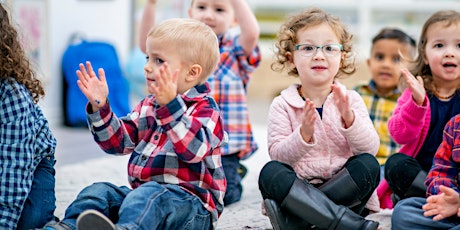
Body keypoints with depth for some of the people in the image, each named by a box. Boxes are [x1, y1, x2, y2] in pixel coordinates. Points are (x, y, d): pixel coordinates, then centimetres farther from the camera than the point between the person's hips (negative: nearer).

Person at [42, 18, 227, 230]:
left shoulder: (205, 109, -6)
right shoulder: (147, 106, 19)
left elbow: (194, 148, -26)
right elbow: (118, 141, 17)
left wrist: (170, 105, -36)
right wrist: (99, 107, 3)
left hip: (192, 205, -8)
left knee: (150, 195, -37)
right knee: (100, 191, -8)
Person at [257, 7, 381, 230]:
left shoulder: (351, 100, 4)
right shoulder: (282, 105, 1)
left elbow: (370, 148, -7)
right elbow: (277, 155, -9)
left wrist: (350, 119, -24)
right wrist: (304, 135, -27)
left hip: (347, 194, 1)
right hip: (297, 187, -1)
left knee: (369, 164, -26)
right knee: (270, 172, -29)